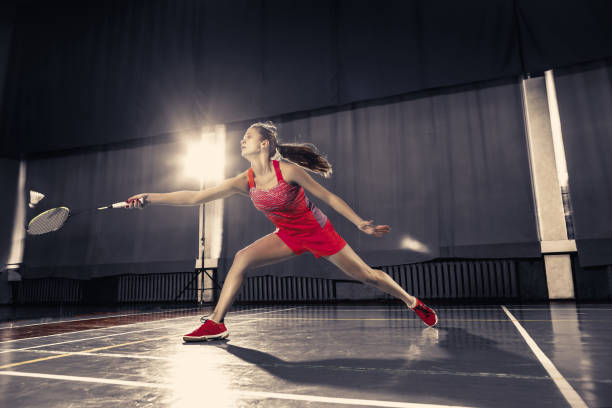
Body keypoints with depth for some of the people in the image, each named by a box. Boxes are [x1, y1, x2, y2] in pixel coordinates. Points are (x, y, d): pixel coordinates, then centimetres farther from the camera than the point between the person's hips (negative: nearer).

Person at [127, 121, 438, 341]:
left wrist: (360, 224, -14)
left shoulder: (288, 170, -23)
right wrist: (150, 198, -18)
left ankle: (414, 303, 29)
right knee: (242, 258, -15)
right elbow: (196, 197, -13)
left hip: (318, 232, -4)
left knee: (366, 275, 4)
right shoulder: (244, 182, -10)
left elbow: (328, 197, -15)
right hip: (287, 236, 4)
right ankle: (216, 324, -7)